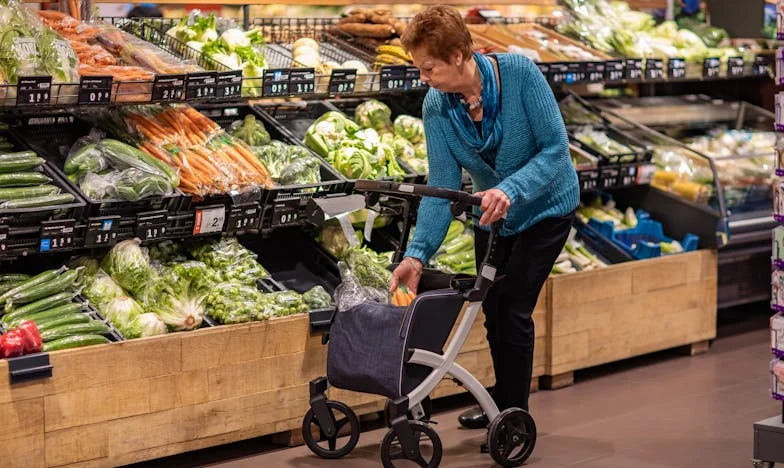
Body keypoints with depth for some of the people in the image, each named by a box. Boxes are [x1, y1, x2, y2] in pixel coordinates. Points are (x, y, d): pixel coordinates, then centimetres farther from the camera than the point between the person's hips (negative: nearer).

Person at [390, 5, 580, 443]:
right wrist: (418, 253, -28)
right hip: (491, 213, 5)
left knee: (514, 307, -10)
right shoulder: (436, 107, -18)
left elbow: (556, 149, -29)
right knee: (493, 308, 13)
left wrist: (510, 190, -44)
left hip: (545, 206, -5)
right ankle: (502, 402, 34)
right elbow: (442, 186, -17)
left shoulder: (520, 73, -30)